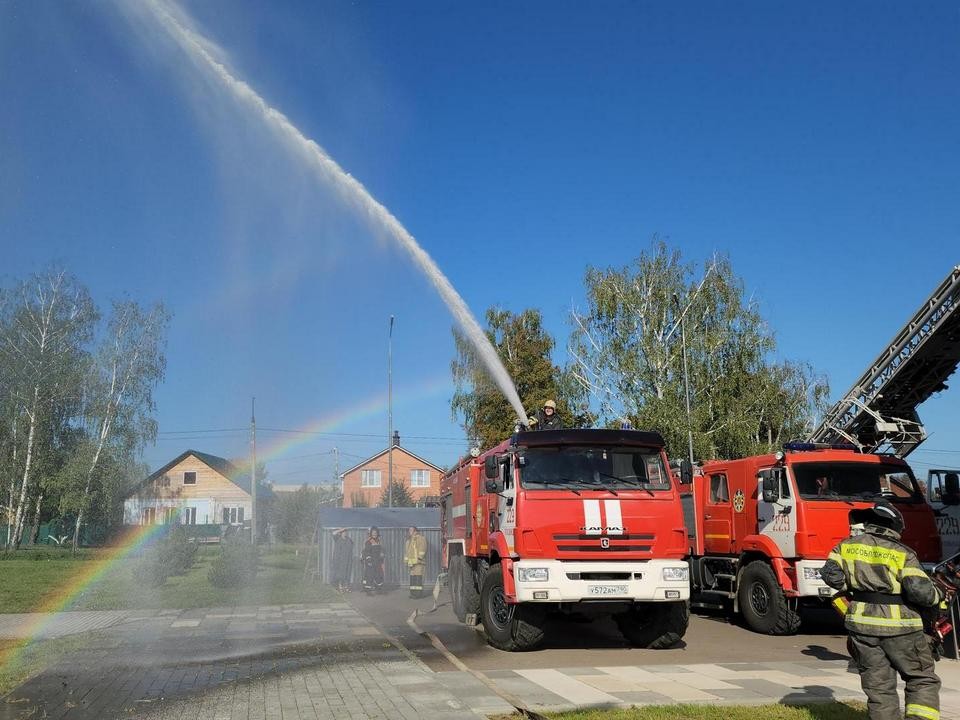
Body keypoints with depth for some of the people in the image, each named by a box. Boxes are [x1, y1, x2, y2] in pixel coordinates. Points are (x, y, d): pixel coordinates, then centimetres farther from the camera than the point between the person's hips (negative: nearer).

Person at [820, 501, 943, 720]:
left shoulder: (848, 546, 4)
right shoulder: (903, 554, -7)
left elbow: (831, 574, -2)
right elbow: (919, 590, -15)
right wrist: (936, 596, 4)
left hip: (862, 624, 3)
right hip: (899, 626, -3)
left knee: (878, 685, 12)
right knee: (922, 679, 12)